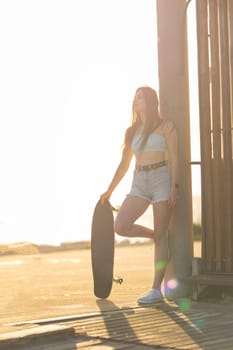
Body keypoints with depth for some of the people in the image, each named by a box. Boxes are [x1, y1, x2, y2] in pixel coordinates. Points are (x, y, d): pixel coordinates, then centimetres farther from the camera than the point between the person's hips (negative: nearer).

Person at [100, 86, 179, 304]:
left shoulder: (165, 126, 1)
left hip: (162, 180, -5)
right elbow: (124, 164, 18)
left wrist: (174, 187, -16)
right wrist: (109, 191, 17)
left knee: (160, 235, -5)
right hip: (140, 184, 5)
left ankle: (157, 289, -1)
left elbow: (174, 159, -5)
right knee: (120, 226, -12)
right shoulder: (132, 131, 15)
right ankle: (159, 237, 15)